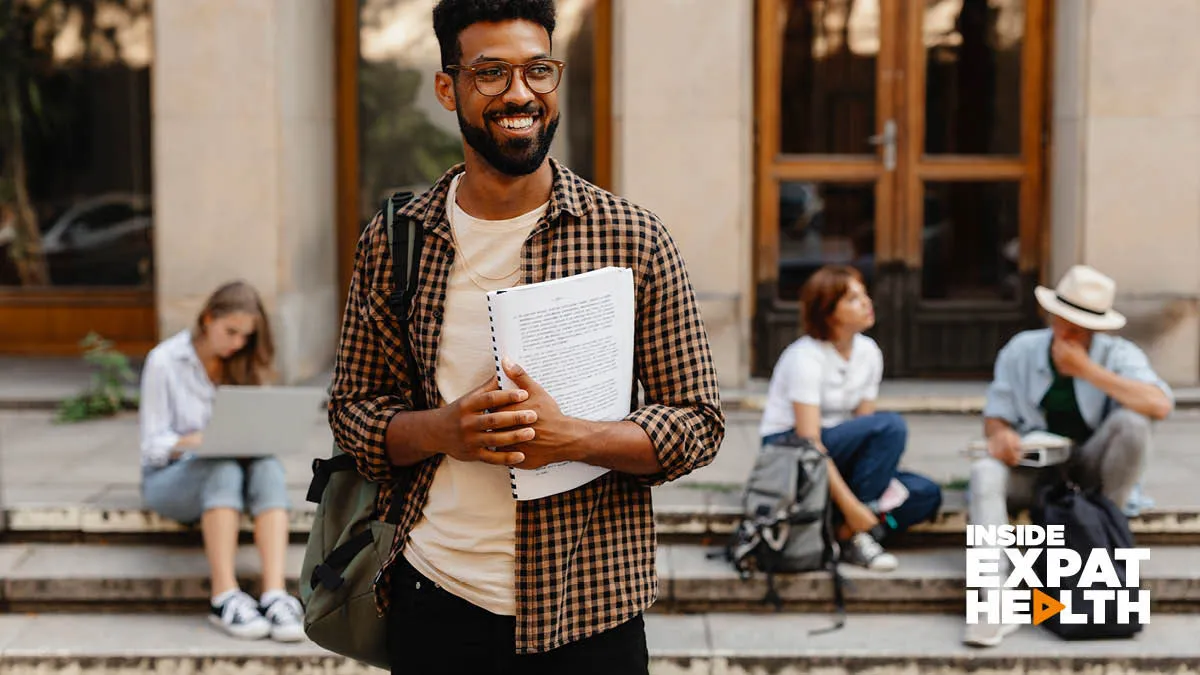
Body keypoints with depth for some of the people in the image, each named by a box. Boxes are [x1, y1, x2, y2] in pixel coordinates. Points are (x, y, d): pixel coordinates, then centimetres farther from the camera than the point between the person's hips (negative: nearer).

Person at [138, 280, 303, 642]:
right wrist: (195, 441, -27)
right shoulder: (165, 361, -5)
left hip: (231, 467, 4)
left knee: (267, 466, -31)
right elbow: (154, 445, -8)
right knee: (223, 470, -37)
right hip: (169, 477, -4)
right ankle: (224, 597, -41)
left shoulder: (242, 365, 10)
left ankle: (274, 594, -45)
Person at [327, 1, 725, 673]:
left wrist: (568, 437, -21)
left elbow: (698, 424, -5)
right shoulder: (392, 241, 0)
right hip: (433, 597, 2)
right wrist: (442, 430, -15)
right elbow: (353, 408, 5)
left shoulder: (635, 239, -6)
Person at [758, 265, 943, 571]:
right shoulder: (806, 356, -18)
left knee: (926, 495, -13)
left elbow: (863, 426, 3)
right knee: (891, 426, -28)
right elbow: (809, 441, -24)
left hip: (837, 456, 7)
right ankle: (851, 535, -22)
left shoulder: (868, 352, 4)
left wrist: (880, 474, -17)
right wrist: (850, 505, -30)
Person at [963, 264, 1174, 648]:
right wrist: (999, 433, -21)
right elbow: (995, 414, 5)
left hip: (1090, 470, -1)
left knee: (1131, 421, -29)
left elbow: (1160, 405, -28)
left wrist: (1088, 371, -26)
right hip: (1033, 469, 1)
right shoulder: (1021, 350, 0)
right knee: (984, 473, -31)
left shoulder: (1119, 355, -9)